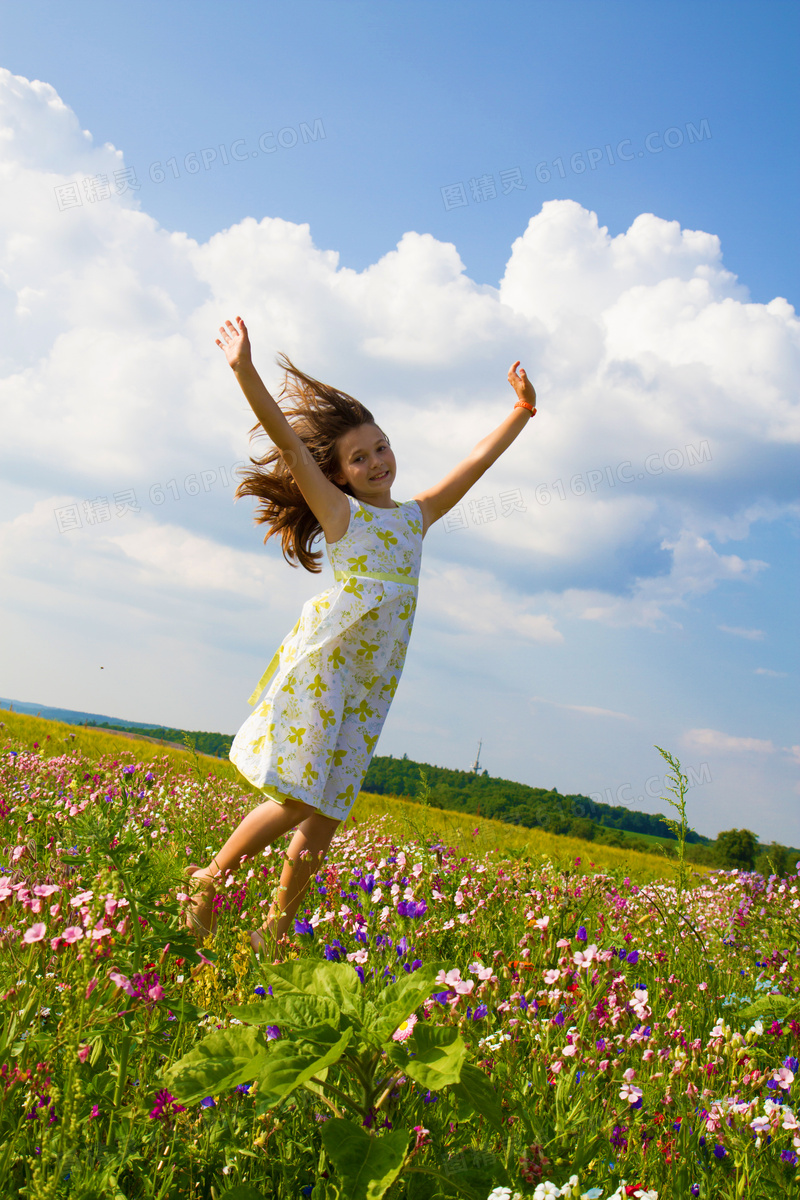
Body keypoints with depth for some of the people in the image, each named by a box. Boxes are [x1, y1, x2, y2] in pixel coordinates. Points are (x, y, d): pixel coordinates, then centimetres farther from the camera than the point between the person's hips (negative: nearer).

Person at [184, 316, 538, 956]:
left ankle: (275, 932, 16)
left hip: (372, 679, 5)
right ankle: (208, 879, 9)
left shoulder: (416, 515, 18)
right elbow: (288, 441, -7)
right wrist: (245, 372, -16)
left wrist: (522, 409, 20)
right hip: (323, 659, -5)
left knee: (326, 814, 6)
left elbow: (478, 459, 22)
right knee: (298, 801, -10)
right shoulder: (340, 512, 3)